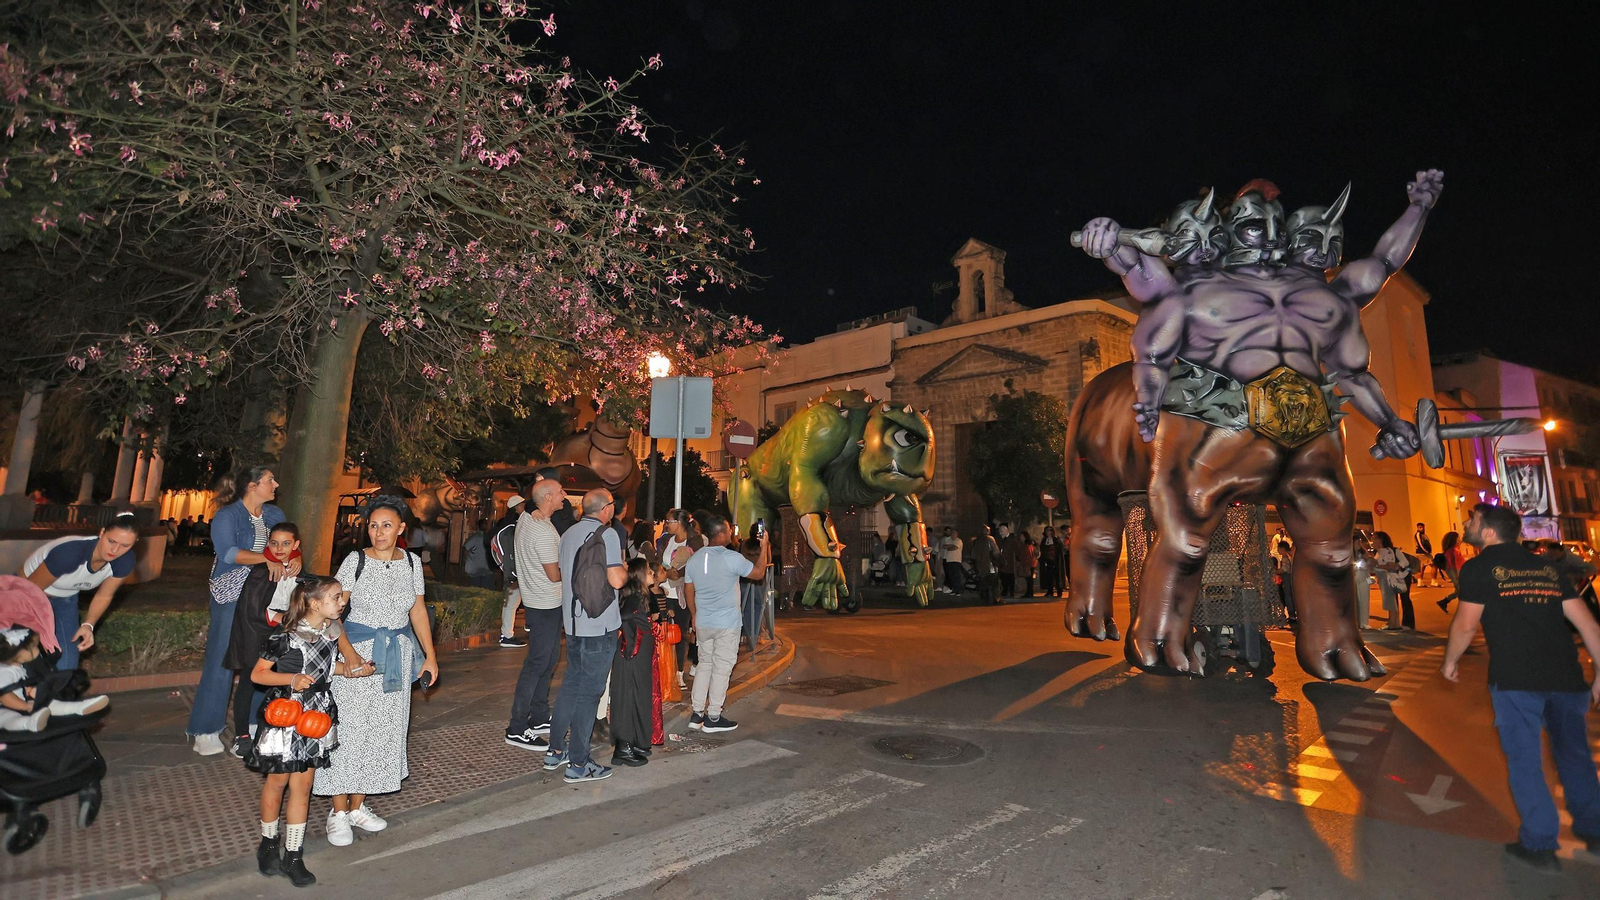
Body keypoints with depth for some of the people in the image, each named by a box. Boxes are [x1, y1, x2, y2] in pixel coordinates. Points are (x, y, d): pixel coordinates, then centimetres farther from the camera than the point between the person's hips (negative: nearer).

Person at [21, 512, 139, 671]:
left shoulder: (124, 562, -24)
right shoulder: (70, 553, -39)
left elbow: (103, 597, -5)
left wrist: (88, 625, -19)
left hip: (66, 599, 4)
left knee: (66, 666, -1)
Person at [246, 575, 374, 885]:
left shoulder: (332, 630, -1)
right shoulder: (286, 637, -20)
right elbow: (257, 674, -15)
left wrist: (349, 669, -2)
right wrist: (292, 679, -28)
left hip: (318, 715, 5)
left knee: (303, 785, 9)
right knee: (278, 780, 13)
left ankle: (293, 856, 19)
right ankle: (268, 843, 36)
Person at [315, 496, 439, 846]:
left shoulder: (411, 562, 3)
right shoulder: (356, 560, -8)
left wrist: (430, 656, 10)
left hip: (398, 654, 4)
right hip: (358, 650, -4)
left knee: (384, 729, 10)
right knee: (348, 728, 0)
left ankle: (358, 806, 26)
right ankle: (338, 812, 17)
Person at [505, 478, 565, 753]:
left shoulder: (526, 517, 3)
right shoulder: (543, 532, -24)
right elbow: (555, 575, -20)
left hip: (539, 602, 10)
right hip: (546, 604, -10)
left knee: (549, 658, 17)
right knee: (538, 663, -3)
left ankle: (540, 718, 27)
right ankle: (517, 729, 5)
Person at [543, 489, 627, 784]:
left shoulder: (569, 534, 10)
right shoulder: (607, 534, -14)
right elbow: (616, 580, -20)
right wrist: (624, 568, 1)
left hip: (573, 623, 8)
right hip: (600, 626, -7)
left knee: (570, 685, 19)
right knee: (589, 692, 0)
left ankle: (555, 751, 27)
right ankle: (578, 765, 8)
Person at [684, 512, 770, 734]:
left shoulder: (694, 558, 2)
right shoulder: (732, 558, -17)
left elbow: (688, 591, 9)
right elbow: (758, 573, -6)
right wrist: (764, 546, 3)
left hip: (703, 623, 6)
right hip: (727, 624, -6)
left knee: (705, 664, 17)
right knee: (721, 669, 5)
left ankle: (696, 714, 21)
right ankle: (713, 718, 13)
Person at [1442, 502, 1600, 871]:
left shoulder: (1480, 568, -3)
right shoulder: (1546, 566, 15)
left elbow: (1466, 624, -4)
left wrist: (1450, 661, 10)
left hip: (1516, 677, -6)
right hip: (1566, 675, 6)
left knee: (1525, 760, 4)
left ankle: (1539, 844, 10)